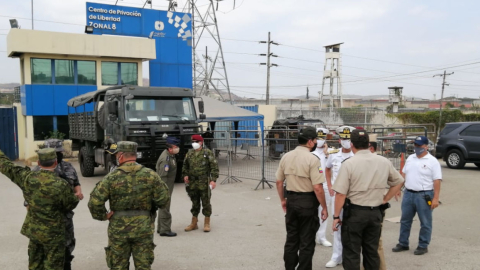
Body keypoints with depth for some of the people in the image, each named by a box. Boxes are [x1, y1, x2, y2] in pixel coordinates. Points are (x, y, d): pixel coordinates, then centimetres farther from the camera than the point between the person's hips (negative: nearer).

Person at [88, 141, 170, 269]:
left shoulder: (112, 177, -10)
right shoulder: (151, 175, -6)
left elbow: (95, 201, -16)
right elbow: (163, 199, -6)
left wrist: (103, 216, 0)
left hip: (118, 229, -1)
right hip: (143, 227, 1)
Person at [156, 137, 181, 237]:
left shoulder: (170, 155, 7)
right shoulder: (166, 159, -24)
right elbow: (163, 176, -25)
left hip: (168, 186, 10)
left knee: (163, 207, 18)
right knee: (165, 208, -3)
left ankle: (160, 228, 29)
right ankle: (165, 230, 4)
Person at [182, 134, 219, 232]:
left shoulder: (207, 153, -5)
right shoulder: (189, 154, 9)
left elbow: (214, 166, -7)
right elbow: (185, 166, 20)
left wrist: (213, 180, -15)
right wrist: (185, 175, 2)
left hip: (204, 183, -4)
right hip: (192, 183, 4)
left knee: (206, 203, 4)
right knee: (195, 203, 14)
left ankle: (207, 224, 15)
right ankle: (194, 223, 25)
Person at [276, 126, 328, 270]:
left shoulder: (286, 157, 2)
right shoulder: (312, 159, -17)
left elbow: (279, 182, 8)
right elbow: (317, 187, -19)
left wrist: (283, 200, 21)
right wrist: (324, 208, -9)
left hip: (291, 200, 6)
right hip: (308, 202, -6)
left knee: (291, 238, 18)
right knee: (306, 241, 8)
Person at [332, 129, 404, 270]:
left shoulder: (349, 163, -15)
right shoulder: (384, 162, 1)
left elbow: (341, 194, -16)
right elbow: (398, 182, 15)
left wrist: (336, 216, -7)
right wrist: (384, 200, 16)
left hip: (354, 213, -4)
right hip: (376, 213, 5)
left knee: (351, 253, 6)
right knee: (372, 252, 17)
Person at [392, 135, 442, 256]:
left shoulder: (432, 161, -9)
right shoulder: (410, 158, 10)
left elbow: (437, 181, -12)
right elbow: (404, 174, 17)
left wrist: (436, 198, -17)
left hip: (424, 195, -6)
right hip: (408, 194, 6)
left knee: (425, 223, 7)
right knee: (405, 220, 13)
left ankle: (423, 246, 19)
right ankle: (403, 244, 25)